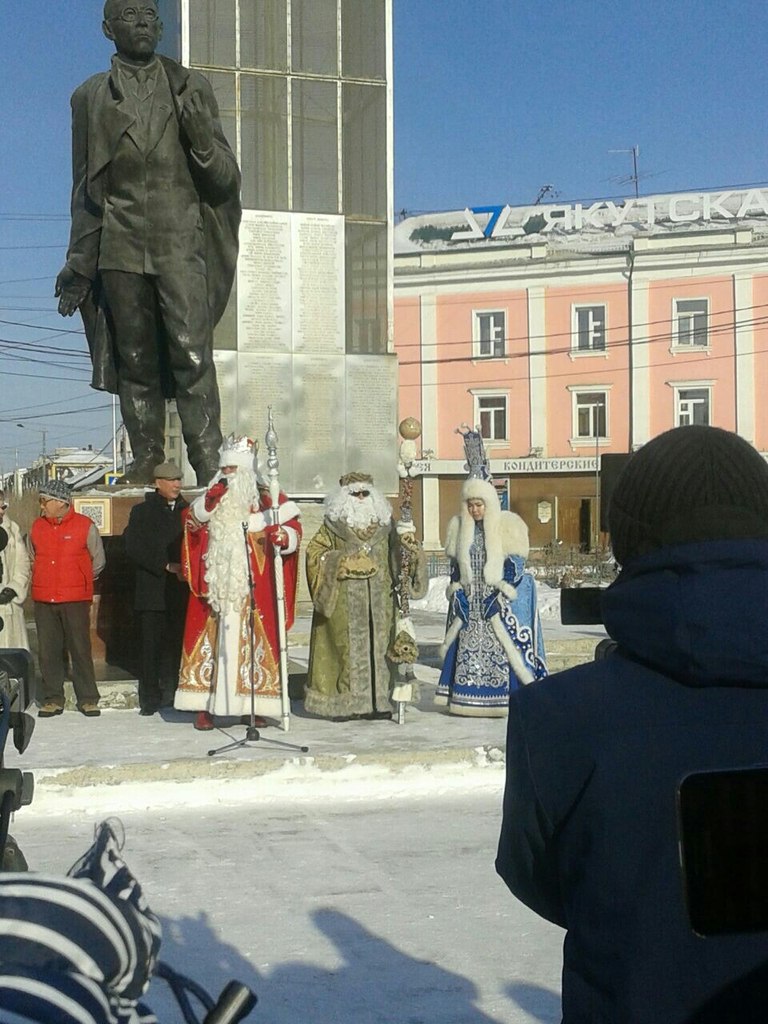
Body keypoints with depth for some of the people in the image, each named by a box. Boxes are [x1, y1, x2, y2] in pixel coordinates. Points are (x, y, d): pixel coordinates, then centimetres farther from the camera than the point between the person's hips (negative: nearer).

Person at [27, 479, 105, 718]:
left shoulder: (85, 526, -2)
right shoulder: (37, 526, 8)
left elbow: (98, 560, 9)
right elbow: (31, 558, 23)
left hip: (76, 600, -3)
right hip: (43, 600, 3)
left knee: (81, 649, 0)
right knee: (48, 651, 4)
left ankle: (88, 700, 7)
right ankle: (52, 699, 13)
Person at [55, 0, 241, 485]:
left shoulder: (192, 87, 11)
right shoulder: (90, 97, 13)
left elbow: (225, 179, 9)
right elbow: (85, 190, 16)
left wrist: (199, 133, -11)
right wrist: (78, 263, 13)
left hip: (182, 244, -1)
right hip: (120, 249, 2)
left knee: (192, 352, -12)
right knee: (134, 359, 3)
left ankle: (209, 463, -12)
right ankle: (147, 457, 11)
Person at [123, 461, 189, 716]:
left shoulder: (188, 511, 13)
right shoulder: (142, 512, 6)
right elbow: (134, 547, -3)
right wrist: (167, 566, -11)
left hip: (181, 590, 2)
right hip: (152, 591, -2)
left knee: (176, 644, -1)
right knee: (151, 646, -2)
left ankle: (171, 694, 6)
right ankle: (150, 699, 4)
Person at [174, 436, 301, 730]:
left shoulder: (266, 498, 3)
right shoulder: (213, 495, 13)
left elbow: (292, 524, -1)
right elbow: (191, 522, 2)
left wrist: (284, 535, -24)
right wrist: (208, 503, -15)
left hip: (252, 588, -2)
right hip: (216, 584, 2)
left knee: (252, 639, -1)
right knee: (212, 640, 0)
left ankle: (254, 705, 6)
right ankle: (205, 705, 2)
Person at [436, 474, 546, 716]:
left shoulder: (507, 525, -4)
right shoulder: (459, 526, 9)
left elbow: (515, 567, -5)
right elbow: (454, 564, 14)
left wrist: (499, 597, -12)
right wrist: (458, 596, 4)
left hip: (499, 601, -4)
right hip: (468, 603, 4)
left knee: (499, 648, -7)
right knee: (467, 648, 1)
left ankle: (501, 700, -3)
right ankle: (465, 700, 4)